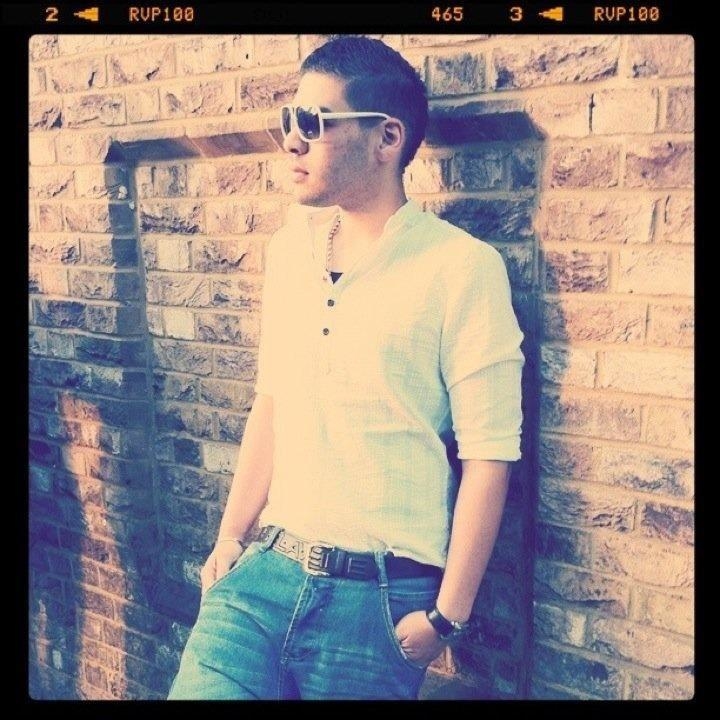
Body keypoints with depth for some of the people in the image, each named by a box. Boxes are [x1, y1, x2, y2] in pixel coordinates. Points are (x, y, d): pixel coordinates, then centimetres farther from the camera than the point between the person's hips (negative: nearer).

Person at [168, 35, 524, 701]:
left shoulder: (462, 268, -12)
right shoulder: (289, 248, 6)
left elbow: (488, 453, -11)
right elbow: (270, 406, 11)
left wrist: (447, 616, -9)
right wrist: (231, 537, 11)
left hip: (380, 596, -4)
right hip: (263, 572, 4)